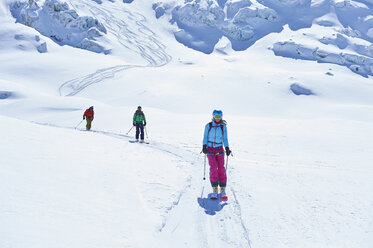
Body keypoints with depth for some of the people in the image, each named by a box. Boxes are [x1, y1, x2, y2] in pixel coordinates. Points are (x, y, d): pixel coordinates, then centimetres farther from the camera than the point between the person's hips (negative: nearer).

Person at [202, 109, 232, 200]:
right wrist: (204, 146, -6)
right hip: (210, 149, -1)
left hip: (219, 149, 1)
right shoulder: (208, 126, 3)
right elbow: (205, 137, 7)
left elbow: (225, 138, 8)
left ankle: (223, 190, 0)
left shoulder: (223, 126, 5)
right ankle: (214, 190, -6)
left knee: (221, 169, -6)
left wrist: (227, 148, -2)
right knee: (213, 168, -12)